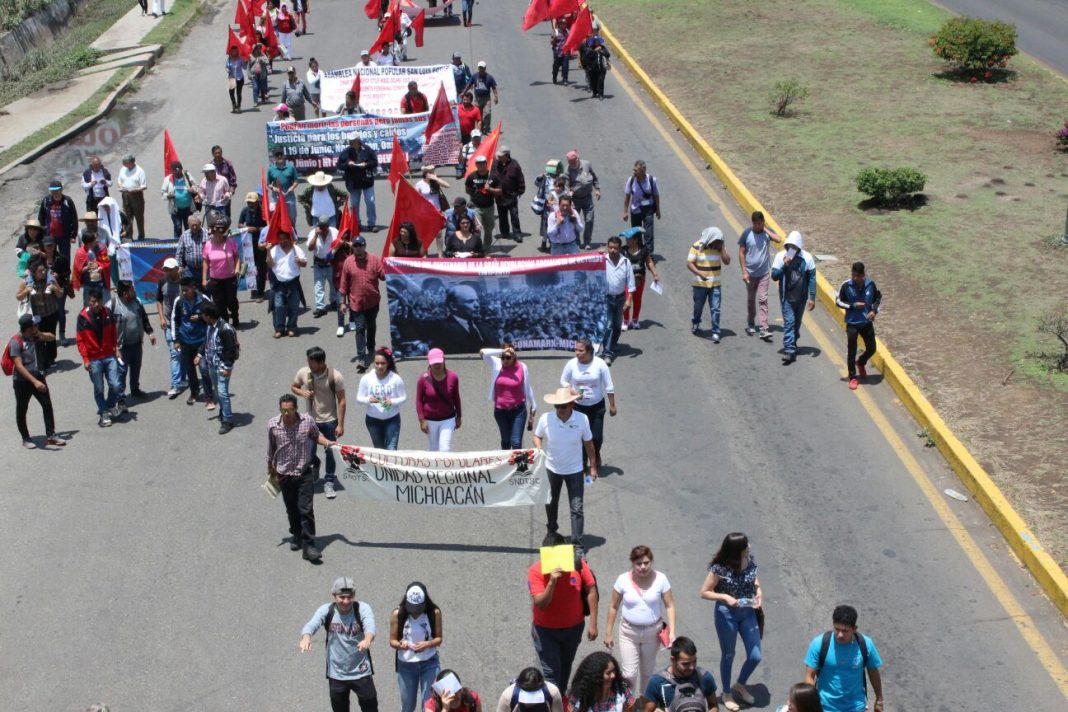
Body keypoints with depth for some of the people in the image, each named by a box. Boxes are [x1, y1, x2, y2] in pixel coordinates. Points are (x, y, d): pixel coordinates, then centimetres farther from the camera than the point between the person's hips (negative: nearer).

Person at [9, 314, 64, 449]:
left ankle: (51, 435, 12)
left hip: (38, 377, 6)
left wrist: (40, 335, -8)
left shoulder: (35, 336, 0)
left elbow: (52, 337, 15)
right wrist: (34, 381, -33)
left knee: (47, 405, 3)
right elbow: (19, 366, -26)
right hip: (22, 381, -6)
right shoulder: (16, 342, -20)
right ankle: (25, 439, 22)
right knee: (21, 411, 9)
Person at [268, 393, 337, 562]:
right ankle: (296, 535, 39)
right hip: (284, 475, 1)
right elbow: (271, 448, 4)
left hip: (304, 473, -1)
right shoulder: (272, 425, -11)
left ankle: (309, 545, -4)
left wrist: (327, 442, -9)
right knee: (292, 509, 16)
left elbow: (316, 435, 9)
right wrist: (271, 468, 15)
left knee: (306, 509, -8)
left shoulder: (307, 421, -11)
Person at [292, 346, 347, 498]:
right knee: (308, 454, 3)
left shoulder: (335, 376, -18)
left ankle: (329, 483, 24)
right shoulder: (303, 373, -10)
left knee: (330, 453, 6)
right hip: (311, 420, 2)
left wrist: (340, 425, -13)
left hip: (330, 421, -2)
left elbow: (342, 401, -12)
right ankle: (315, 464, 39)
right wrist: (302, 392, -15)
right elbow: (293, 387, 9)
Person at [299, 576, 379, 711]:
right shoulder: (326, 610, -10)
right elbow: (311, 625, -26)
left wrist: (367, 639, -58)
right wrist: (306, 638, -51)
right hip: (336, 674, 1)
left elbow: (370, 626, -33)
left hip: (361, 672, -1)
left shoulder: (363, 609, -14)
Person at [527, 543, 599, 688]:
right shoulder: (536, 570, -21)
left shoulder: (578, 564, -17)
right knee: (551, 672, -6)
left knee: (565, 668, 21)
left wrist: (593, 624, -6)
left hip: (574, 627, 3)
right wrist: (551, 582, -40)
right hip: (546, 630, -3)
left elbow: (591, 590, -7)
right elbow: (540, 604, -24)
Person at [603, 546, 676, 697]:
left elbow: (669, 606, -7)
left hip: (652, 632, 1)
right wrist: (608, 633, 1)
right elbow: (613, 607, -2)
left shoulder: (660, 579, -11)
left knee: (647, 673, 16)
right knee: (629, 674, -8)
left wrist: (672, 631, -16)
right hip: (629, 632, -1)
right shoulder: (623, 580, -12)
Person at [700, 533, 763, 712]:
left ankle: (740, 685, 35)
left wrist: (759, 597, -10)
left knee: (756, 656, 7)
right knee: (728, 655, 13)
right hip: (726, 615, -4)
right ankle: (727, 693, 34)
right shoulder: (720, 568, -21)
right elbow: (704, 592, -12)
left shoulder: (750, 562, -7)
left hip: (748, 613, 5)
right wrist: (725, 597, -25)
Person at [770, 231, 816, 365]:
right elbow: (774, 276, -7)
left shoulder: (807, 258, -8)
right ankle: (790, 350, -14)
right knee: (789, 322, -11)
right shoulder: (781, 256, -9)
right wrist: (784, 266, -24)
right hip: (786, 297, -2)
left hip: (801, 297, 2)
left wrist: (812, 297, -8)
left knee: (796, 323, 16)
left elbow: (812, 278, -5)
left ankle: (791, 345, 36)